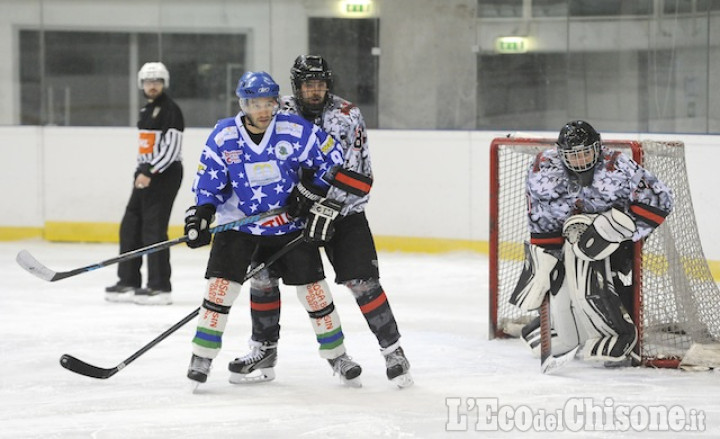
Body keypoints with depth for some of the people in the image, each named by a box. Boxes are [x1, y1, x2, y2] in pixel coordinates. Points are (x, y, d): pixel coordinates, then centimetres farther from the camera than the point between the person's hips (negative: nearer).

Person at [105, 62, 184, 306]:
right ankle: (128, 282, 14)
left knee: (153, 229, -13)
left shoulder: (170, 110, -11)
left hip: (165, 174, -10)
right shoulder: (146, 110, 18)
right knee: (130, 228, 8)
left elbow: (171, 148, -19)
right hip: (146, 174, 10)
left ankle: (160, 288, -12)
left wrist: (150, 172, -23)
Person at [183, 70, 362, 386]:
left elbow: (333, 161, -3)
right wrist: (200, 217, -16)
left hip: (290, 223, 0)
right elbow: (209, 183, -2)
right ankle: (202, 356, -4)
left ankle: (336, 354, 18)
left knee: (312, 286, 2)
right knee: (222, 284, -14)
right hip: (239, 222, 0)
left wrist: (323, 205, -6)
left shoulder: (296, 132, -13)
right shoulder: (223, 137, -10)